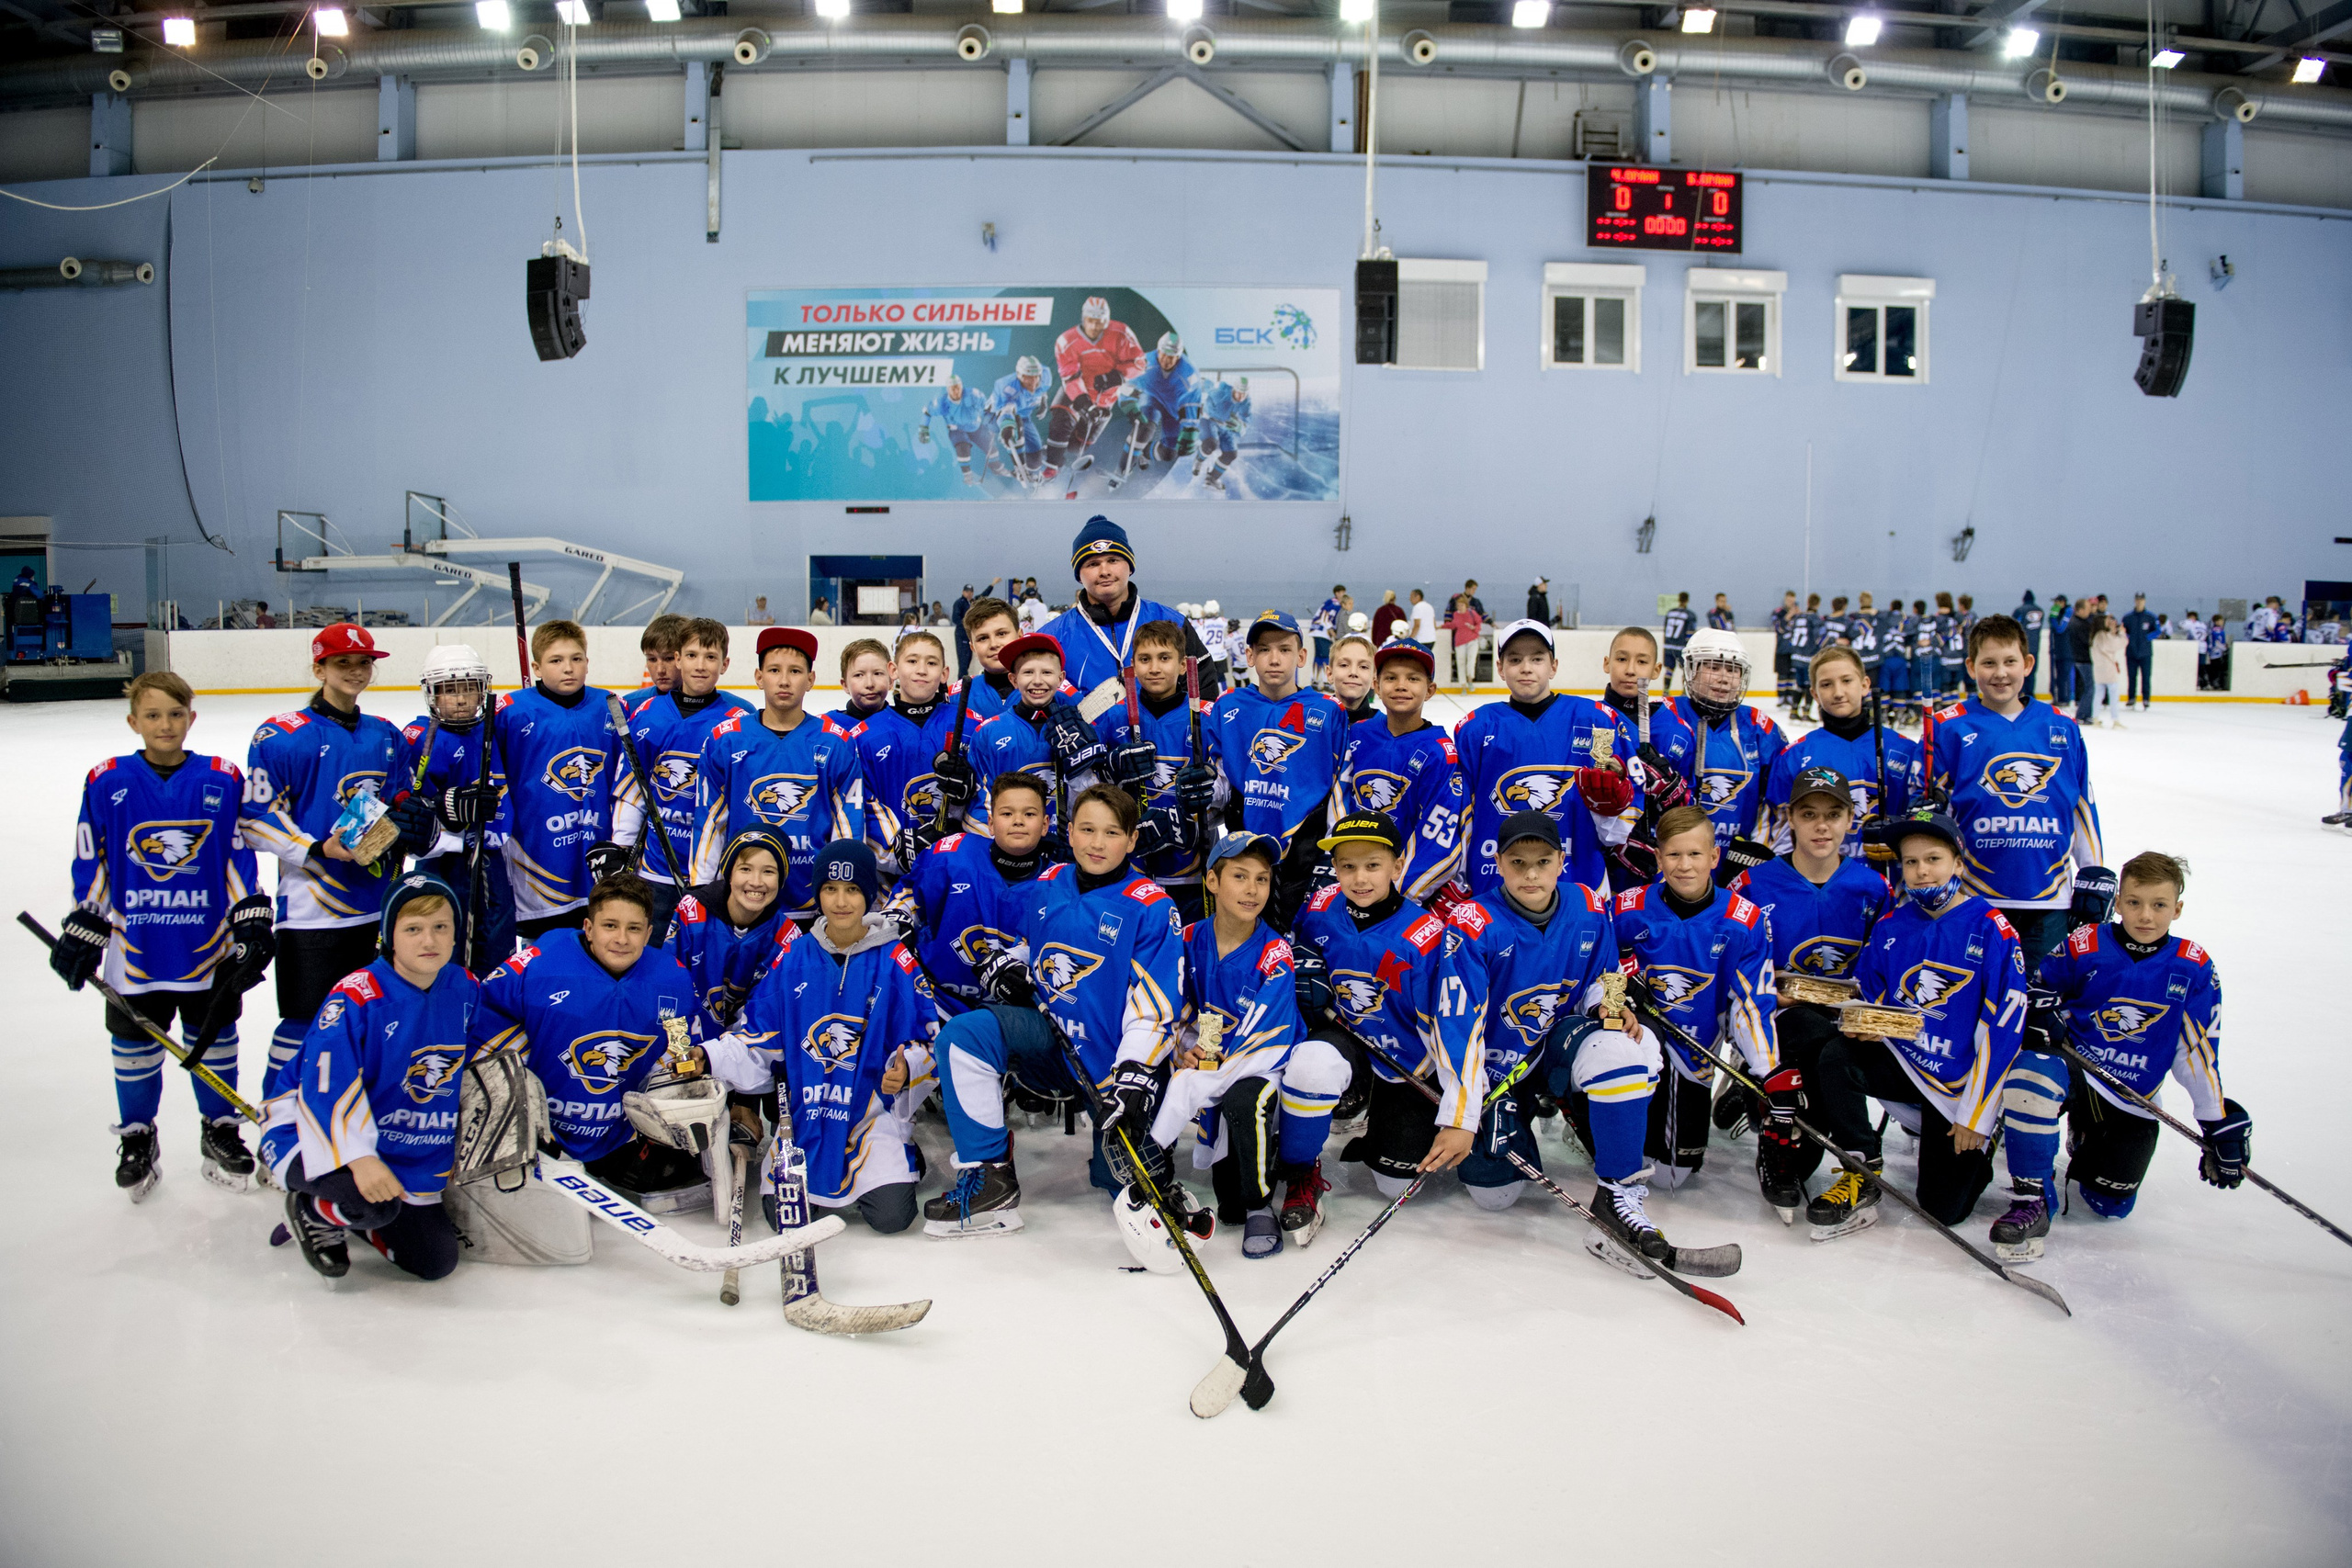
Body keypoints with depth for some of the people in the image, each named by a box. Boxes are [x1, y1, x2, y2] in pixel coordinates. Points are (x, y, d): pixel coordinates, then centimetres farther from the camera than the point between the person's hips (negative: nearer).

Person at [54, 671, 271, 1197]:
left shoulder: (223, 781, -2)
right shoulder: (107, 783, -3)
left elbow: (240, 858, 2)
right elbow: (92, 865, 3)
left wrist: (254, 925, -2)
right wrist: (81, 931, 2)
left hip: (210, 945, 0)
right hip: (135, 948, 0)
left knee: (214, 1040, 11)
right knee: (135, 1046, 12)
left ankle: (220, 1132, 28)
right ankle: (136, 1137, 31)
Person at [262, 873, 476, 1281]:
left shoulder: (465, 990, -4)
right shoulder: (357, 996, -23)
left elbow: (474, 1060, 15)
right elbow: (326, 1086, -30)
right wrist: (359, 1156, -41)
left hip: (410, 1155, 6)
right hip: (322, 1134, -6)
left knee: (436, 1262, 3)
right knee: (374, 1203, -36)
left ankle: (347, 1213, 27)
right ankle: (314, 1210, 1)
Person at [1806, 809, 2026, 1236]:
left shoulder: (1992, 931, -12)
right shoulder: (1890, 927, 2)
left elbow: (2003, 1027, -12)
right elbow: (1863, 998, 13)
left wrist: (1975, 1114, -12)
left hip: (1959, 1081, -3)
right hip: (1902, 1060, 3)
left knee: (1942, 1209, -4)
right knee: (1835, 1055, -28)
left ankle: (1980, 1148, 29)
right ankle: (1861, 1174, -13)